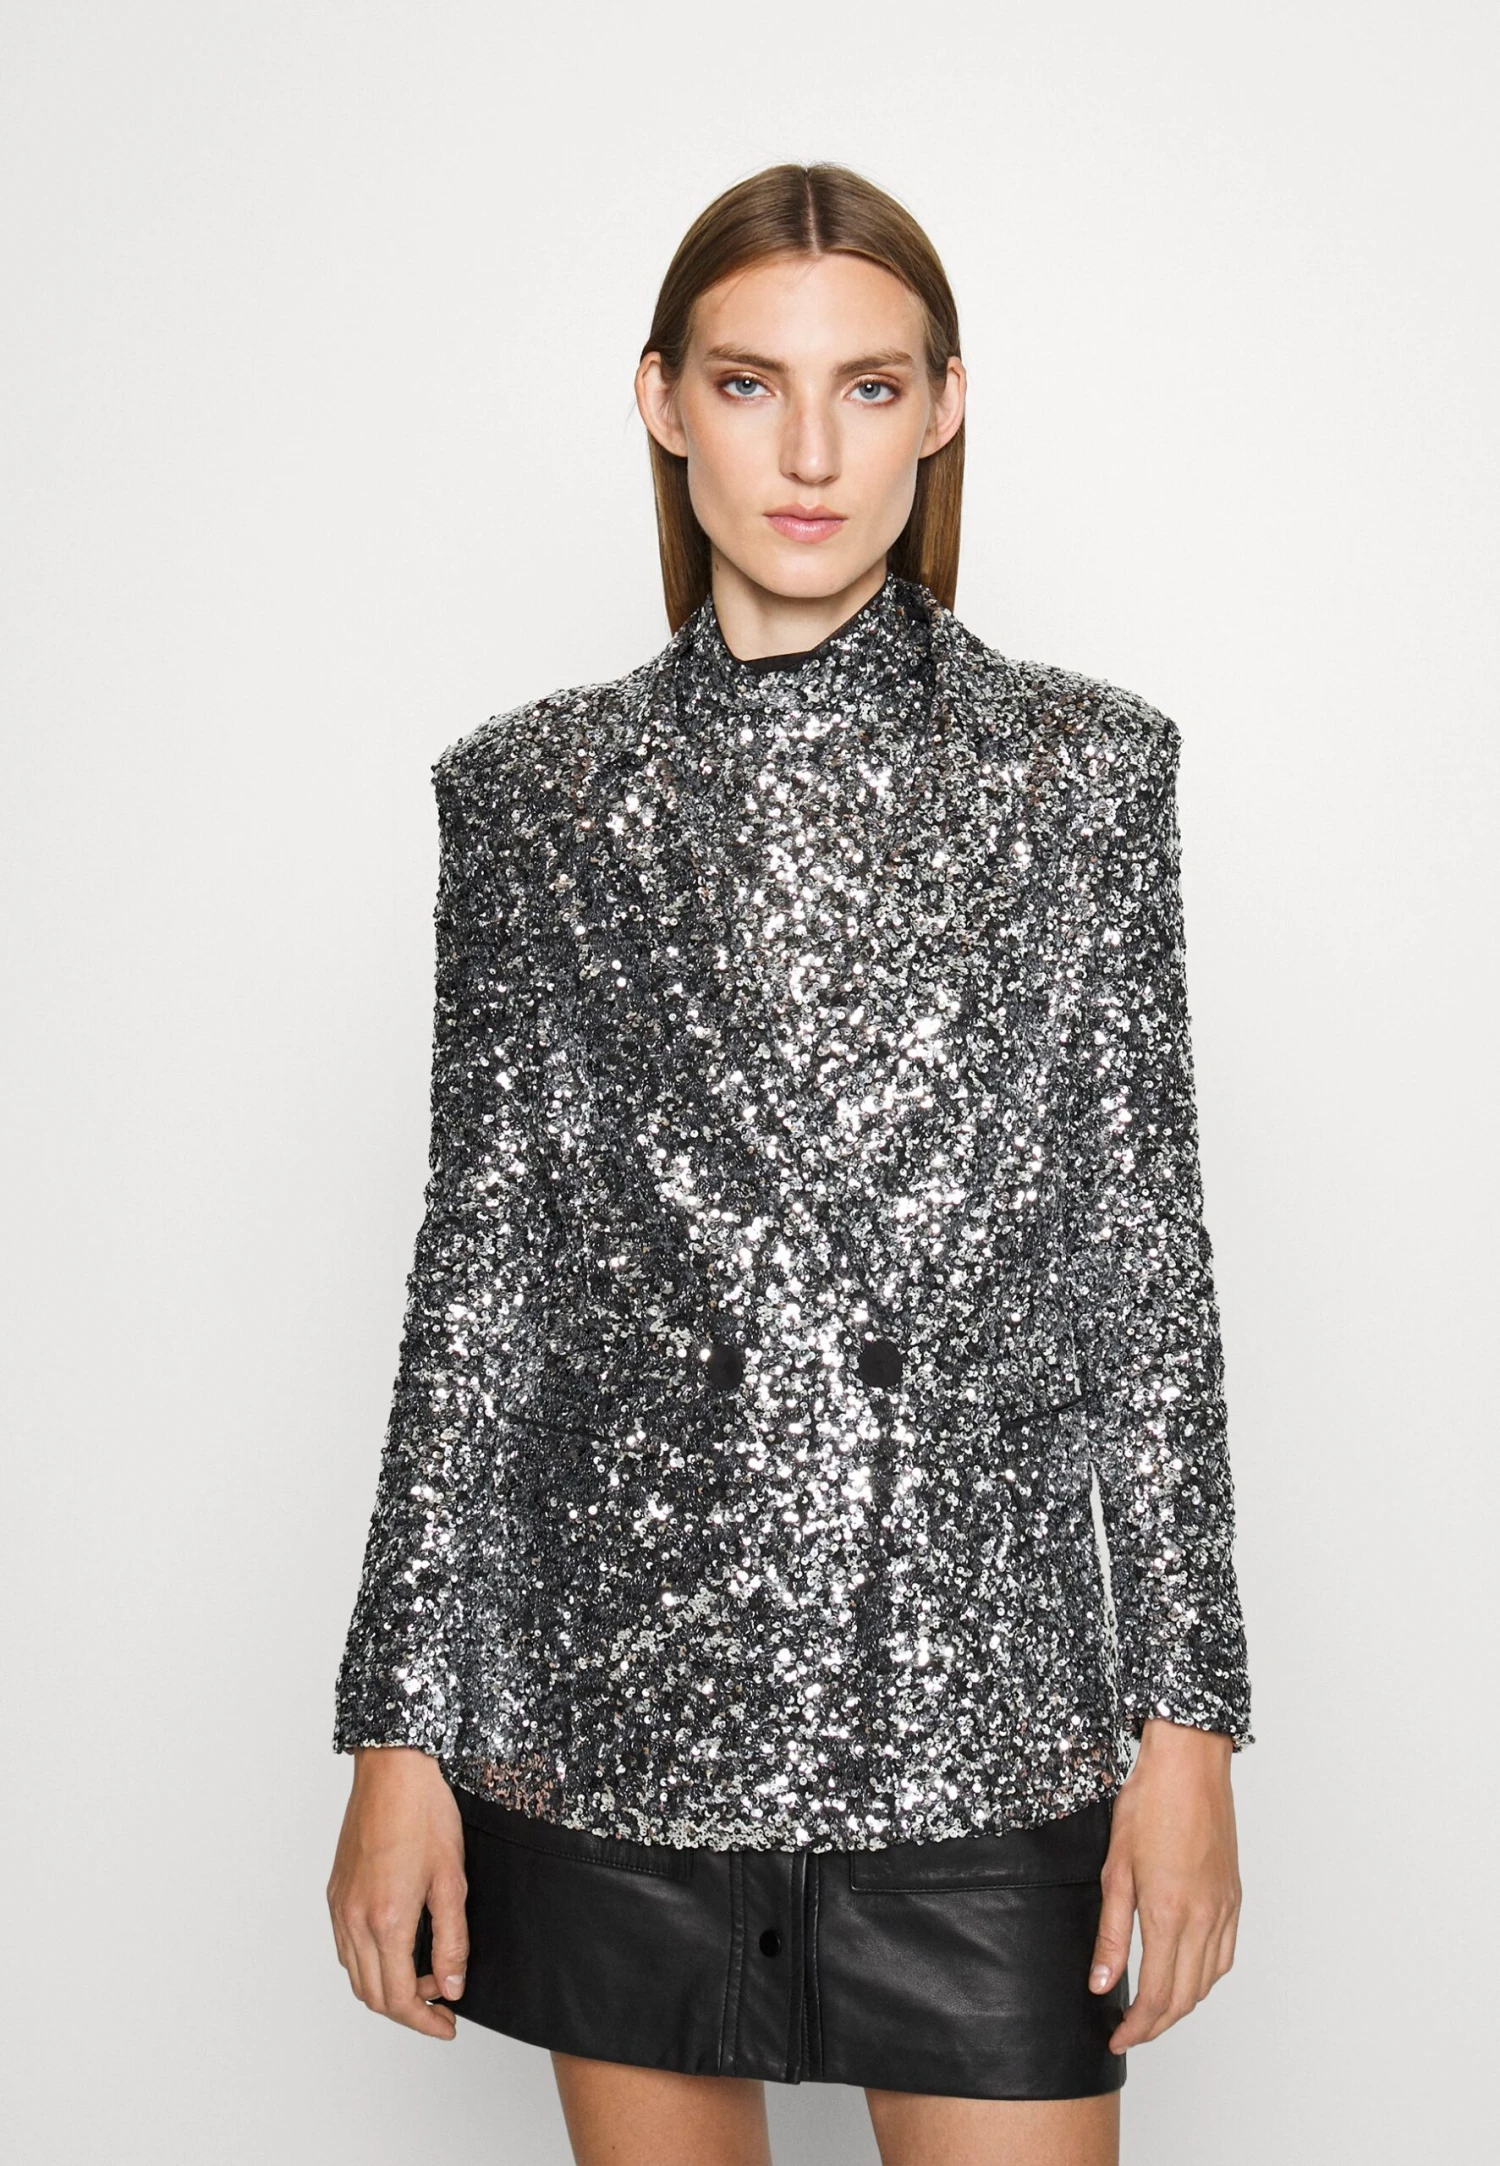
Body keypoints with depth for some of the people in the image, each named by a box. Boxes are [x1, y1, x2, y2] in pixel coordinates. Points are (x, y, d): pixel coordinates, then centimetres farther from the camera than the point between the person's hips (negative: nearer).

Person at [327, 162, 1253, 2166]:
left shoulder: (1082, 766, 1)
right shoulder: (534, 790, 3)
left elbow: (1148, 1251, 1)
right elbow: (478, 1265, 3)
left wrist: (1186, 1717, -3)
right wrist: (401, 1732, 1)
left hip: (980, 1701, -1)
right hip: (623, 1700, 1)